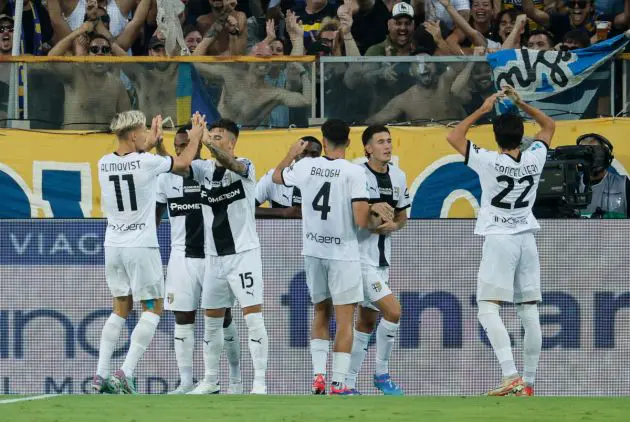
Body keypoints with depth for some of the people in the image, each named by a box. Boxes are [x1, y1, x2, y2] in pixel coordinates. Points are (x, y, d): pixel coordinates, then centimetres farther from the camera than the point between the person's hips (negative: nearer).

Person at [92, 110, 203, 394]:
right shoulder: (147, 163, -13)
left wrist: (150, 143, 35)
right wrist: (195, 136, 22)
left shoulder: (104, 164, 1)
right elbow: (183, 162, 4)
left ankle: (100, 375, 10)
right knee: (152, 309, 3)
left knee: (121, 308, 17)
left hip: (113, 246, 6)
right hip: (141, 247, -6)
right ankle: (125, 374, -10)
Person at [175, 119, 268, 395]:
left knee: (253, 318, -9)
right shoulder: (204, 168, 5)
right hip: (214, 256, 5)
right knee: (212, 321, 10)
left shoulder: (244, 167, -8)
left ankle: (260, 381, -6)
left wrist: (208, 143, -47)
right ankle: (210, 381, 20)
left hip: (244, 253, -5)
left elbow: (232, 164, -30)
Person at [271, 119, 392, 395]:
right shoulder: (354, 172, -13)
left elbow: (277, 176, 20)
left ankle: (318, 375, 10)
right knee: (344, 320, 2)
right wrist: (375, 212, 4)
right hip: (343, 253, -4)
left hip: (313, 251, 4)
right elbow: (361, 221, -18)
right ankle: (338, 383, -2)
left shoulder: (306, 166, -2)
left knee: (320, 313, 19)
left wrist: (292, 154, 38)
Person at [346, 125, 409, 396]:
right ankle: (381, 373, 0)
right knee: (392, 311, -16)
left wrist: (393, 225, -5)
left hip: (382, 259, 8)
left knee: (366, 322, 11)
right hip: (361, 258, -8)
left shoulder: (398, 177, 8)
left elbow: (402, 215, 17)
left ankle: (348, 383, 18)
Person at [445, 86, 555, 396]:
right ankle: (528, 384, 9)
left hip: (499, 240, -5)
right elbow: (549, 126, 20)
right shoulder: (534, 159, 0)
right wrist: (520, 103, 16)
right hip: (527, 239, 5)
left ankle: (511, 375, -23)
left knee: (488, 309, -7)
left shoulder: (489, 162, -11)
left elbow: (454, 137, 0)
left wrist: (482, 110, 5)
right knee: (529, 313, 6)